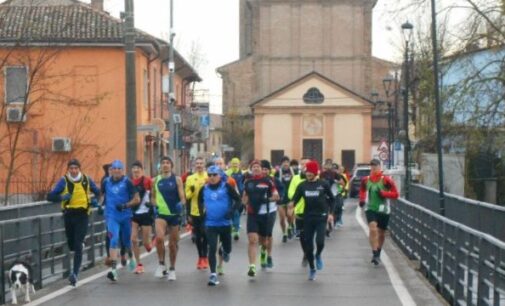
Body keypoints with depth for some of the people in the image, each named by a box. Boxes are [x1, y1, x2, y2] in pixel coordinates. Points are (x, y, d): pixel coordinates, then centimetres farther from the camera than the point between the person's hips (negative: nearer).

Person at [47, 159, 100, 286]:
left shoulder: (87, 180, 1)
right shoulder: (64, 181, -4)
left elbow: (97, 192, 19)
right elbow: (50, 196, -9)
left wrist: (95, 200, -2)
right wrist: (61, 197, -26)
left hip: (82, 215, -1)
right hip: (69, 215, 1)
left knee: (78, 246, -9)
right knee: (71, 245, 13)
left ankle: (75, 273, -9)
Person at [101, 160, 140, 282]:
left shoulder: (127, 182, -7)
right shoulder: (106, 182, 2)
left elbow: (137, 199, -6)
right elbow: (102, 195, 21)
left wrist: (125, 205, -19)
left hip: (125, 216, -1)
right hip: (111, 216, 1)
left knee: (126, 240, 14)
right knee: (114, 240, -16)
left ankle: (131, 257, 48)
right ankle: (114, 269, -21)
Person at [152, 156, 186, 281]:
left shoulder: (177, 180, -1)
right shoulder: (156, 180, 5)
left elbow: (182, 197, -6)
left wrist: (181, 204, -26)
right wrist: (155, 204, 0)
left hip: (174, 214, 0)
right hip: (161, 214, 0)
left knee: (173, 243, 7)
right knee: (159, 238, -24)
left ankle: (172, 269, 24)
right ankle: (161, 264, -6)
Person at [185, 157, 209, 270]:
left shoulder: (209, 177, -1)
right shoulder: (190, 178, 5)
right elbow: (187, 196, 6)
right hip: (195, 212, 2)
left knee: (205, 235, -4)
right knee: (198, 236, 7)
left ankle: (205, 257, 7)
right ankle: (200, 257, 18)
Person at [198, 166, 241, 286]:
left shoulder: (226, 187, -6)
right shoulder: (204, 189, 4)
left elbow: (238, 199, -3)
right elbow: (200, 201, 23)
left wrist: (232, 210, -17)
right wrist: (201, 211, 7)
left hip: (225, 223, -1)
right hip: (210, 224, 1)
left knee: (227, 248, 12)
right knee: (212, 249, -8)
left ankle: (224, 251, 50)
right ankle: (213, 274, -3)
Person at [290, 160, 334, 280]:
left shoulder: (323, 184, -2)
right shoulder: (302, 185, 3)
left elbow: (332, 199, 8)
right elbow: (295, 199, 2)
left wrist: (330, 213, 0)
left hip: (321, 217, -2)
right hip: (308, 218, 2)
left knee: (320, 241, -19)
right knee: (308, 245, 3)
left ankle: (318, 255, 16)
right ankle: (312, 268, 22)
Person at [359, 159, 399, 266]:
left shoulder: (386, 180, -9)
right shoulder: (366, 180, 2)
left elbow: (395, 194, -9)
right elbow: (362, 191, 20)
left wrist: (383, 193, -22)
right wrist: (362, 200, 2)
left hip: (383, 210, -1)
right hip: (370, 208, 1)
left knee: (381, 233, 12)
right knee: (373, 229, -20)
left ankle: (378, 254, 32)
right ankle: (375, 254, -19)